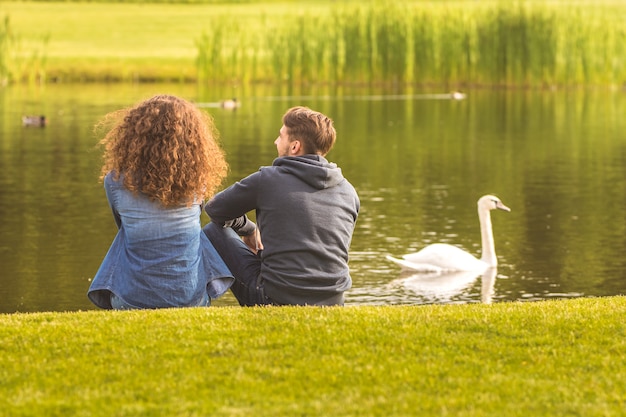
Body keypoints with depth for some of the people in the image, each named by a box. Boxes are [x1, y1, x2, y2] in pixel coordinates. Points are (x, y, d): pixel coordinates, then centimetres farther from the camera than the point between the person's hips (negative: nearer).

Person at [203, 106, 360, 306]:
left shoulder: (268, 179, -7)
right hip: (333, 302, 5)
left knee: (214, 231, 14)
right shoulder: (348, 192, 6)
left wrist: (248, 229, 27)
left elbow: (214, 209, 7)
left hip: (276, 301, -5)